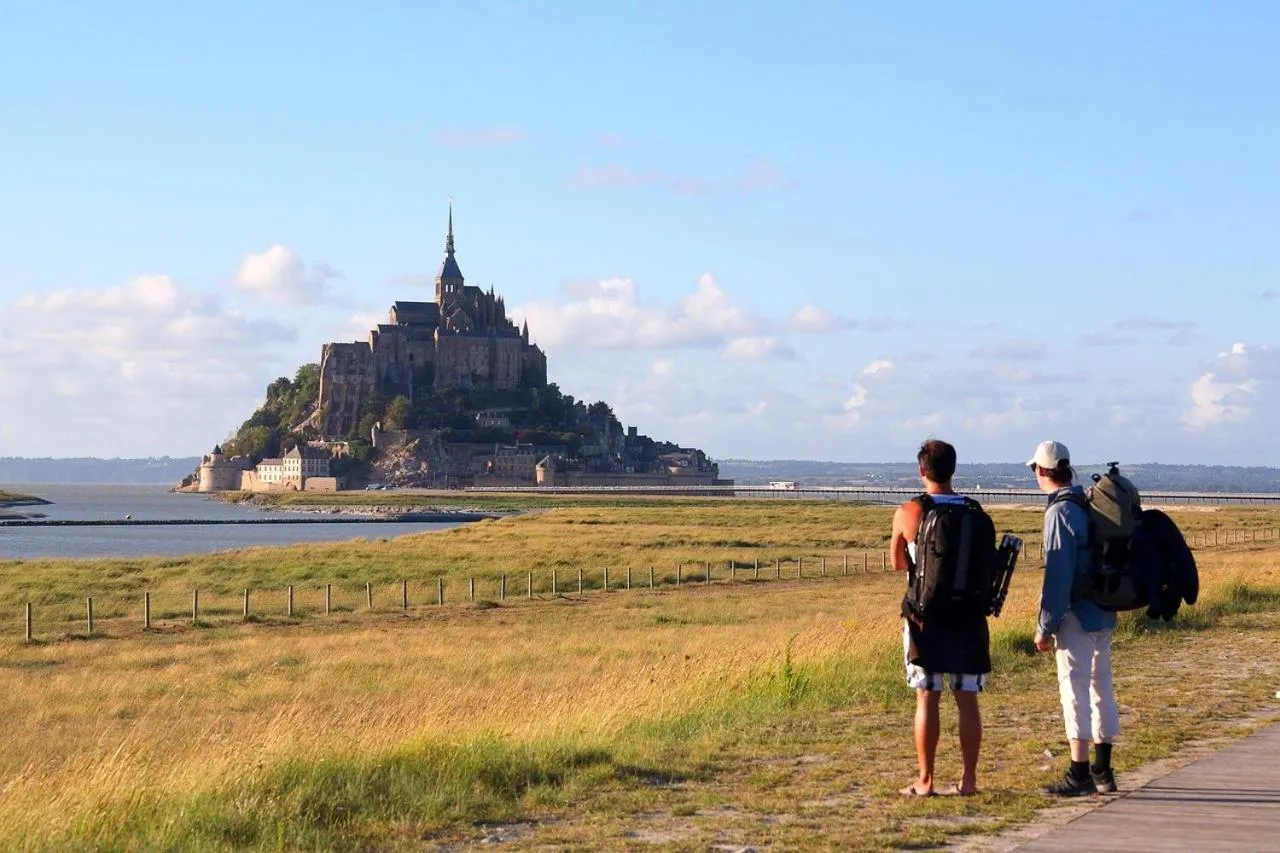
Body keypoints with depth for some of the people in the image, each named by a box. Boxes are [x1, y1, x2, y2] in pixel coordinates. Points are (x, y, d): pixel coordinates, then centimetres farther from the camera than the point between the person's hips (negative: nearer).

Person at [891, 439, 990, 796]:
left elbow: (898, 563, 5)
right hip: (967, 614, 2)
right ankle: (969, 778, 9)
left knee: (927, 699, 2)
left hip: (926, 613, -2)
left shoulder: (908, 513, -7)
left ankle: (925, 780, 4)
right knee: (967, 698, 6)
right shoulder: (974, 511, 0)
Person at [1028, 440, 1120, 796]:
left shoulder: (1061, 512, -15)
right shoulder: (1092, 505, 10)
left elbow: (1058, 576, -18)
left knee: (1075, 690, -5)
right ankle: (1102, 772, 21)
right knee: (1101, 688, 13)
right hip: (1103, 614, 9)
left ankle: (1079, 774, -4)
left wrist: (1045, 626, -14)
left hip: (1076, 616, -9)